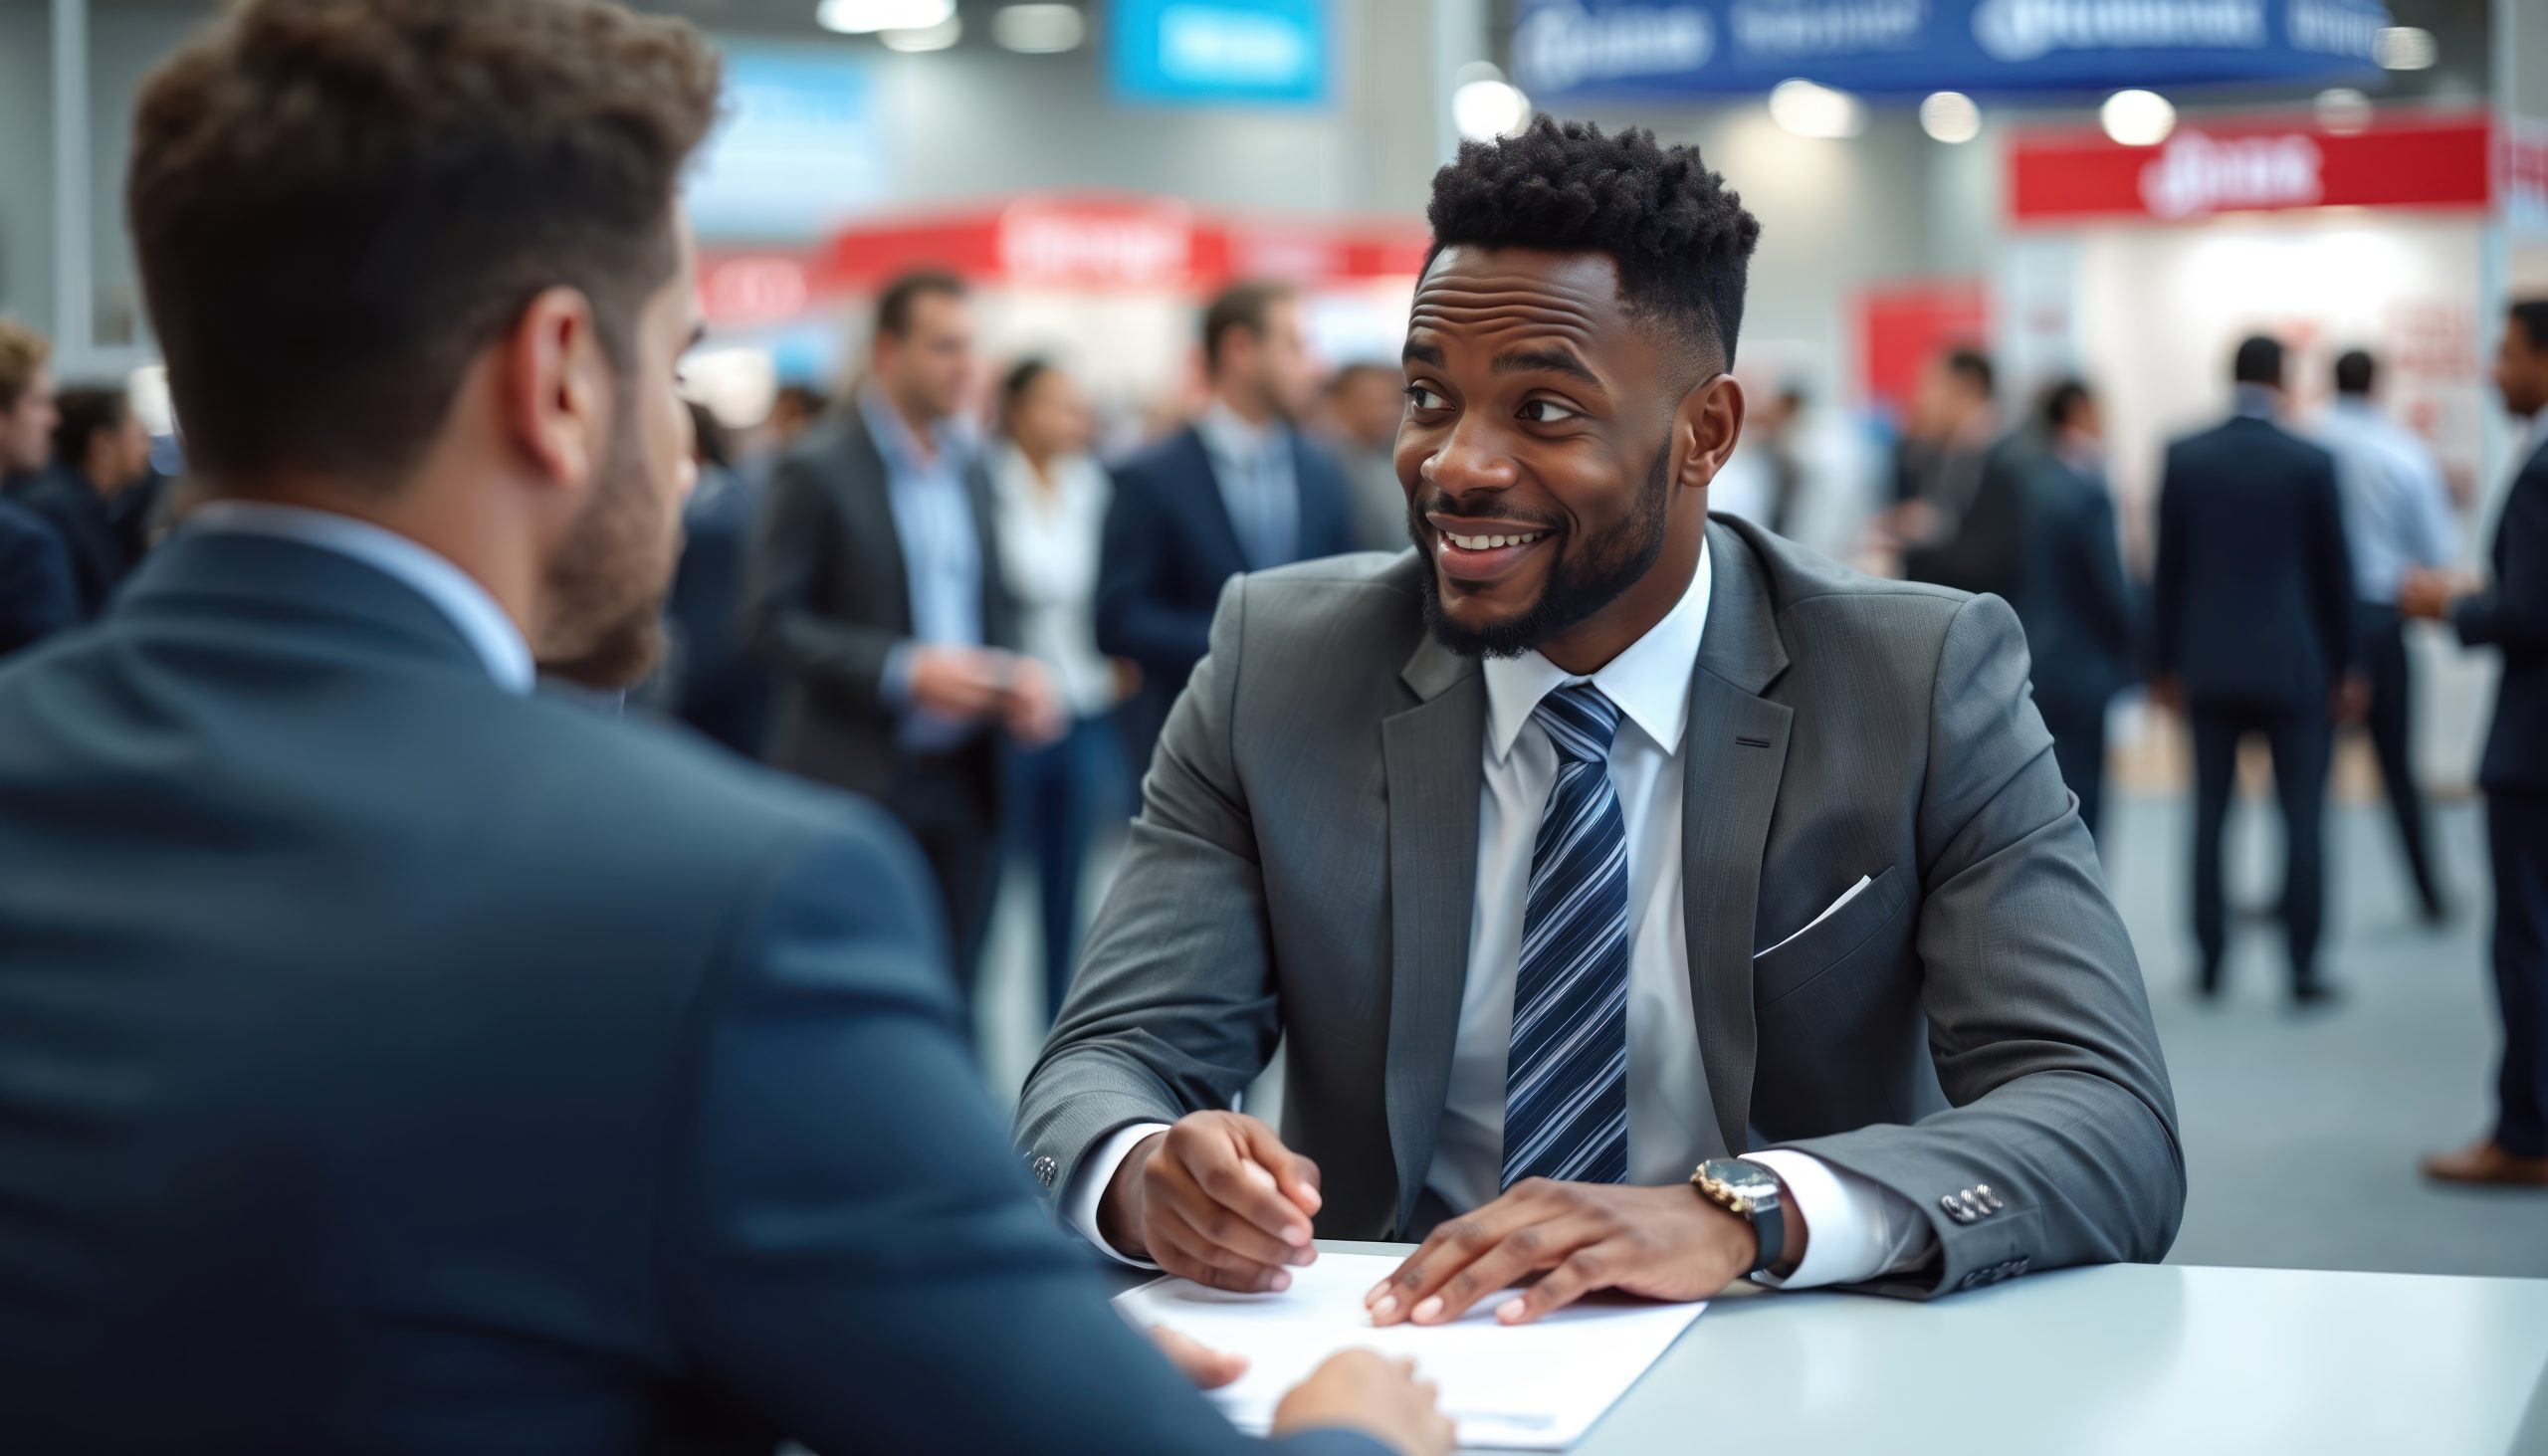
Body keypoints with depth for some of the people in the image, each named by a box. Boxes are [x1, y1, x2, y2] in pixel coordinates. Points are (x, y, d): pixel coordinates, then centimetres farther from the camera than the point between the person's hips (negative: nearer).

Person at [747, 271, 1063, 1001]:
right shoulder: (819, 469, -7)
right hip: (860, 778, -6)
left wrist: (1019, 673, -2)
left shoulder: (969, 467, 12)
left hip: (964, 779, 6)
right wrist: (904, 672, -20)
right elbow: (772, 620, -11)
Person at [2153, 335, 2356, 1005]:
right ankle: (2302, 969, -1)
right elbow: (2334, 570, -1)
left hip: (2210, 665, 2)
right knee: (2302, 816, 2)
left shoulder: (2184, 457, -2)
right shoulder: (2311, 462, -7)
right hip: (2294, 665, -2)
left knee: (2210, 812, 9)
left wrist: (2167, 663, 10)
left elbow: (2168, 567, 2)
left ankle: (2211, 961, 11)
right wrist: (2343, 666, 9)